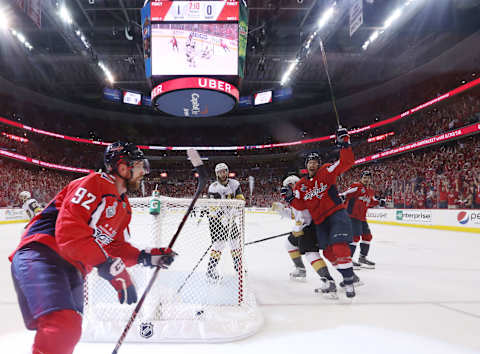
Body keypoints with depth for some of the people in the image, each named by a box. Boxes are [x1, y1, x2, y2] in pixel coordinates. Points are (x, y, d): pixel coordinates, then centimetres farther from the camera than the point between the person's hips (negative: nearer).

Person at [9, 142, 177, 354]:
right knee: (64, 326, -28)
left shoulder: (124, 207, 18)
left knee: (69, 333, 16)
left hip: (72, 269, 10)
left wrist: (146, 257, 4)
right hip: (41, 255, -10)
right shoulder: (94, 183, -12)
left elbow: (117, 246, 20)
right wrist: (106, 264, -28)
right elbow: (69, 229, -23)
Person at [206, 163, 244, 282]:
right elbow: (214, 206, -26)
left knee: (236, 241, 11)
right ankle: (211, 270, -9)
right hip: (216, 218, -6)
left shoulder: (234, 183, 0)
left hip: (229, 216, 6)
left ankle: (238, 265, 29)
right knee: (219, 243, -16)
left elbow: (240, 199, -1)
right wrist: (223, 217, -38)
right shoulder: (213, 187, -17)